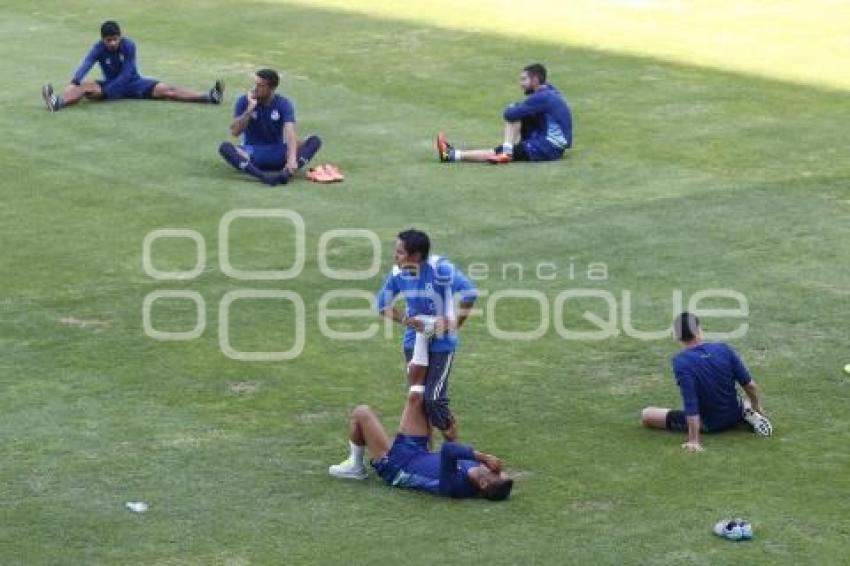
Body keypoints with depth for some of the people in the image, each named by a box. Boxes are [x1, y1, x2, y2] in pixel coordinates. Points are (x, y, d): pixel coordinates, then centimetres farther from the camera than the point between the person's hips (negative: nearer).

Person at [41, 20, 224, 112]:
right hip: (110, 85, 1)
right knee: (85, 88, -28)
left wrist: (105, 91, -34)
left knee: (166, 90, -18)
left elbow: (126, 74, -25)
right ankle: (58, 102, -56)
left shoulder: (129, 45, -20)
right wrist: (74, 83, -56)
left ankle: (209, 96, -29)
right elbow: (86, 65, -36)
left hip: (133, 83, -1)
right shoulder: (99, 49, -18)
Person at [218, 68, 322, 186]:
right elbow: (235, 132, -13)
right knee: (225, 147, -31)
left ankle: (287, 172, -48)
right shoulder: (244, 101, -6)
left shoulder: (283, 104, -9)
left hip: (278, 153, 0)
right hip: (252, 153, 0)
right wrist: (250, 109, -24)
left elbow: (290, 132, -24)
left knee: (315, 141, -21)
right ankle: (262, 176, -50)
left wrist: (292, 159, -41)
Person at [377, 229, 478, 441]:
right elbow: (383, 305, 8)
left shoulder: (439, 268, -25)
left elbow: (469, 292, -34)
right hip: (414, 342, 6)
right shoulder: (397, 273, -7)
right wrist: (405, 320, -8)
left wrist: (455, 324, -27)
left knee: (433, 400, -12)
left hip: (441, 343, -6)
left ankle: (453, 444, 11)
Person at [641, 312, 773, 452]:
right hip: (734, 416, 5)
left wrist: (694, 440, -27)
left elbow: (691, 404, -28)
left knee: (646, 415, 2)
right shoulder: (723, 349, -11)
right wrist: (757, 408, 15)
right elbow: (749, 385, -4)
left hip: (708, 424, -5)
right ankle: (749, 415, 1)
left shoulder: (680, 361, -23)